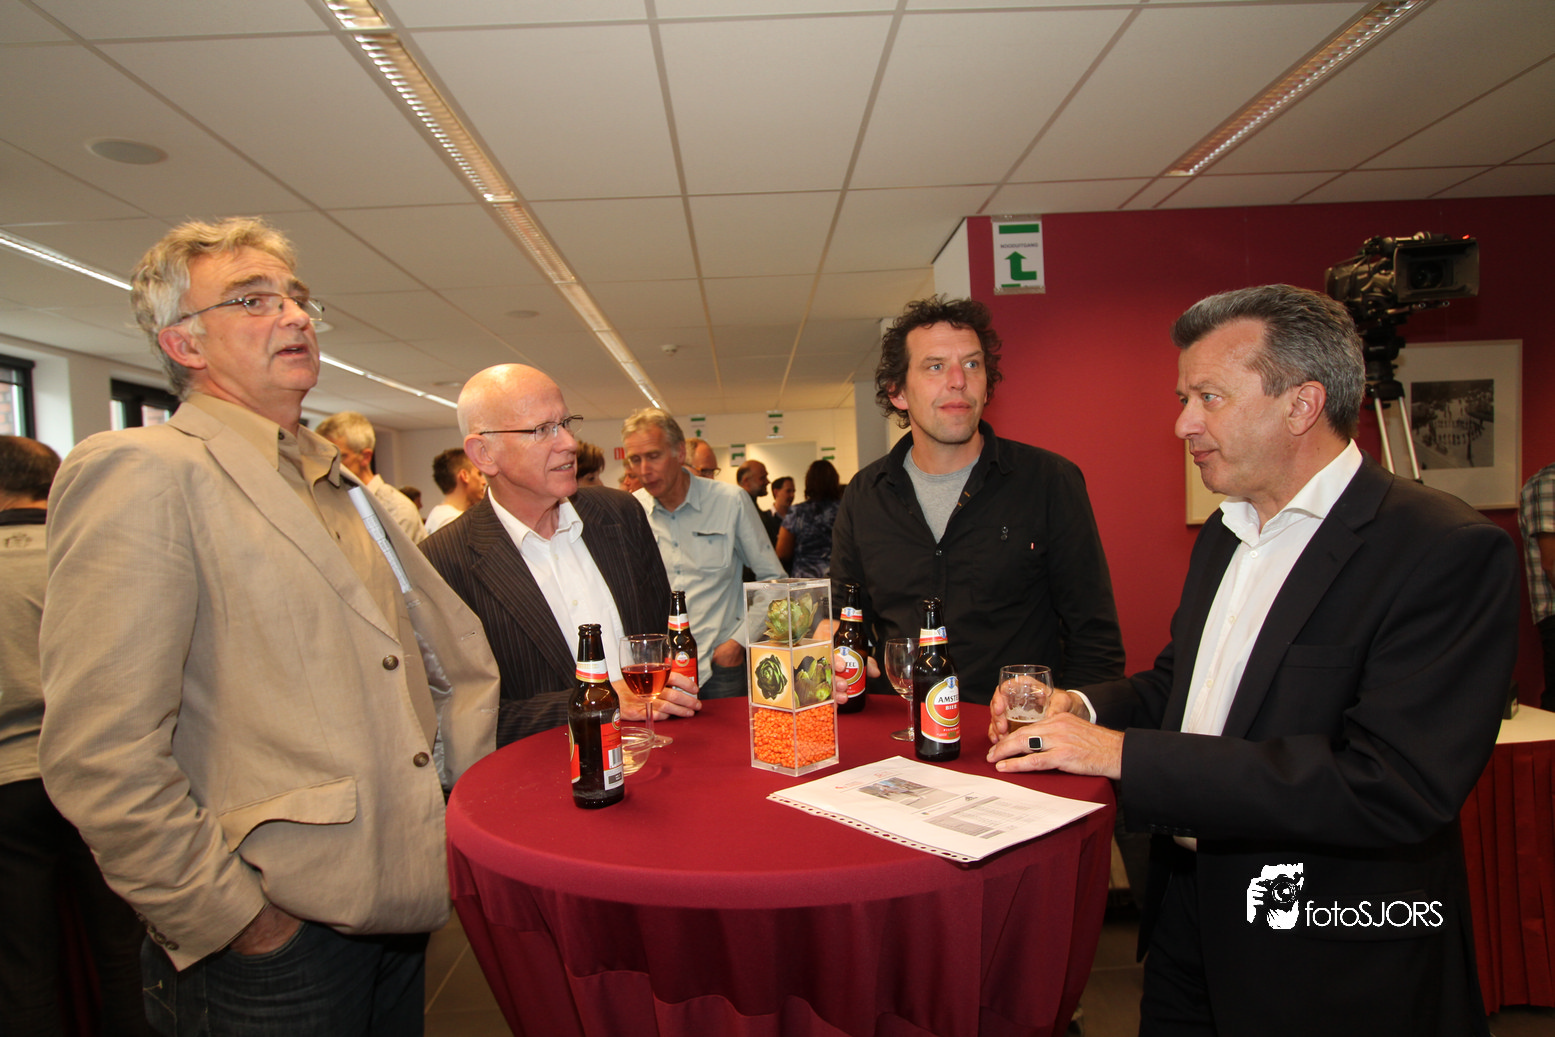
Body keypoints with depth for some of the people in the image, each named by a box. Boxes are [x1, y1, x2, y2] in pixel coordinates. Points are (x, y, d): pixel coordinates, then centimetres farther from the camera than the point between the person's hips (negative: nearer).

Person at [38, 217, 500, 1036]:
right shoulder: (142, 472, -12)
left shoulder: (342, 487, 12)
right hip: (275, 940, -7)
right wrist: (232, 923, -14)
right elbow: (101, 756, -19)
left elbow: (457, 647, 17)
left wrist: (461, 785, 6)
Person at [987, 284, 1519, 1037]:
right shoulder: (1222, 536, 6)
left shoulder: (1446, 550, -19)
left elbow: (1394, 786, -29)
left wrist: (1124, 754, -28)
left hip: (1334, 975, -6)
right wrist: (1082, 707, -6)